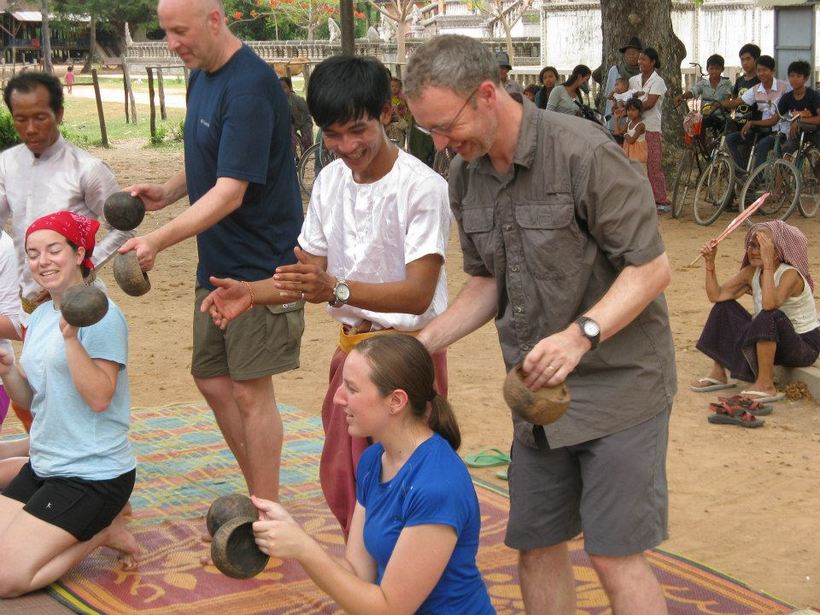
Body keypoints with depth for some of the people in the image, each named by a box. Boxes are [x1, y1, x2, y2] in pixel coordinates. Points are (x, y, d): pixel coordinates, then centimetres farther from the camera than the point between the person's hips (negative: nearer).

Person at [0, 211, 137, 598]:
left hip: (92, 475, -8)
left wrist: (71, 336, -30)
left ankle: (103, 532, 4)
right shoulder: (39, 317, 11)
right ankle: (93, 523, 13)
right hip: (43, 466, 8)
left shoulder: (102, 315, -14)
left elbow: (99, 398, -21)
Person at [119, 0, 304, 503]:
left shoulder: (249, 87, -21)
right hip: (216, 264, 9)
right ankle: (261, 499, 28)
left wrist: (158, 241, -32)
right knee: (212, 380, 14)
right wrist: (169, 192, 2)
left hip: (259, 267, -9)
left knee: (250, 390, -3)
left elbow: (230, 193, -26)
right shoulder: (201, 76, 8)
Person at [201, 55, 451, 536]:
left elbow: (418, 294, -26)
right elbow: (312, 272, 9)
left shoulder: (422, 188, -18)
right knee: (339, 484, 15)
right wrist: (250, 293, -10)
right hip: (351, 347, 7)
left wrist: (337, 290, -41)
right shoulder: (330, 180, 5)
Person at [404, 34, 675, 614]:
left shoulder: (585, 153, -19)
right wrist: (425, 341, -1)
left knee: (615, 556, -5)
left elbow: (651, 267, -18)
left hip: (618, 382, -7)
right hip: (537, 392, 7)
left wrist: (579, 335, -32)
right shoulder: (466, 176, 4)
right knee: (536, 546, 11)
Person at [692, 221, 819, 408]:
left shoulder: (790, 274, -24)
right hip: (772, 342, 8)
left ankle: (766, 385, -22)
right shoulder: (751, 272, -2)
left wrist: (768, 263, -42)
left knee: (770, 316, -36)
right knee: (725, 307, 0)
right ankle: (718, 374, 8)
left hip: (805, 345, -8)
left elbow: (769, 305, -43)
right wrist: (710, 262, -17)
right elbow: (716, 295, -7)